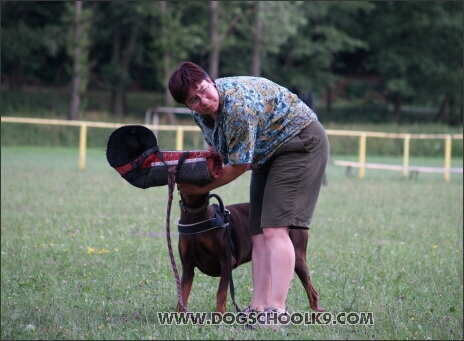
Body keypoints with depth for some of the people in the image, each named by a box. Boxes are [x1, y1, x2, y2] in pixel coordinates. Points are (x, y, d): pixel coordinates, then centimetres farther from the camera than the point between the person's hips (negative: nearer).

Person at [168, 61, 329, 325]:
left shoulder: (238, 106, -32)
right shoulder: (201, 112, -5)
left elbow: (239, 165, -23)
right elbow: (215, 146, 14)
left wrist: (203, 187, -11)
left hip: (300, 143, -9)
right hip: (269, 154, 9)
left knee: (275, 229, -19)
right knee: (259, 232, 2)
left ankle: (277, 310, -24)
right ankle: (258, 308, 2)